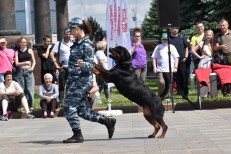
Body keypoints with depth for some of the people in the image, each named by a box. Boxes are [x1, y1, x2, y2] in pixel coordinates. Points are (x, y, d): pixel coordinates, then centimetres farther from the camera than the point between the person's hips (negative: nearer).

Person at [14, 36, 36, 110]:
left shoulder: (29, 50, 8)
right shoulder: (17, 52, 9)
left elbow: (34, 61, 8)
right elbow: (16, 63, 3)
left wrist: (32, 67, -9)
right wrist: (25, 63, -10)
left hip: (28, 71, -1)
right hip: (20, 71, 1)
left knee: (30, 89, -6)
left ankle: (31, 105, -2)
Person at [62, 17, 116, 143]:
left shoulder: (86, 45, -14)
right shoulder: (78, 43, 14)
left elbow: (91, 64, -17)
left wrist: (83, 65, -40)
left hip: (82, 80, -10)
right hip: (75, 80, 10)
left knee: (69, 107, -8)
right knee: (81, 109, 11)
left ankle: (77, 135, 0)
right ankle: (108, 122, 18)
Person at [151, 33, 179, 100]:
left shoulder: (172, 47, 10)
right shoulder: (158, 47, 9)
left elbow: (176, 58, 9)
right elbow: (154, 58, 9)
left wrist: (175, 67, 0)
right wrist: (154, 67, 0)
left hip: (169, 69, 1)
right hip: (160, 69, -1)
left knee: (168, 84, 2)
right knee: (161, 82, -16)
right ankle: (160, 96, -3)